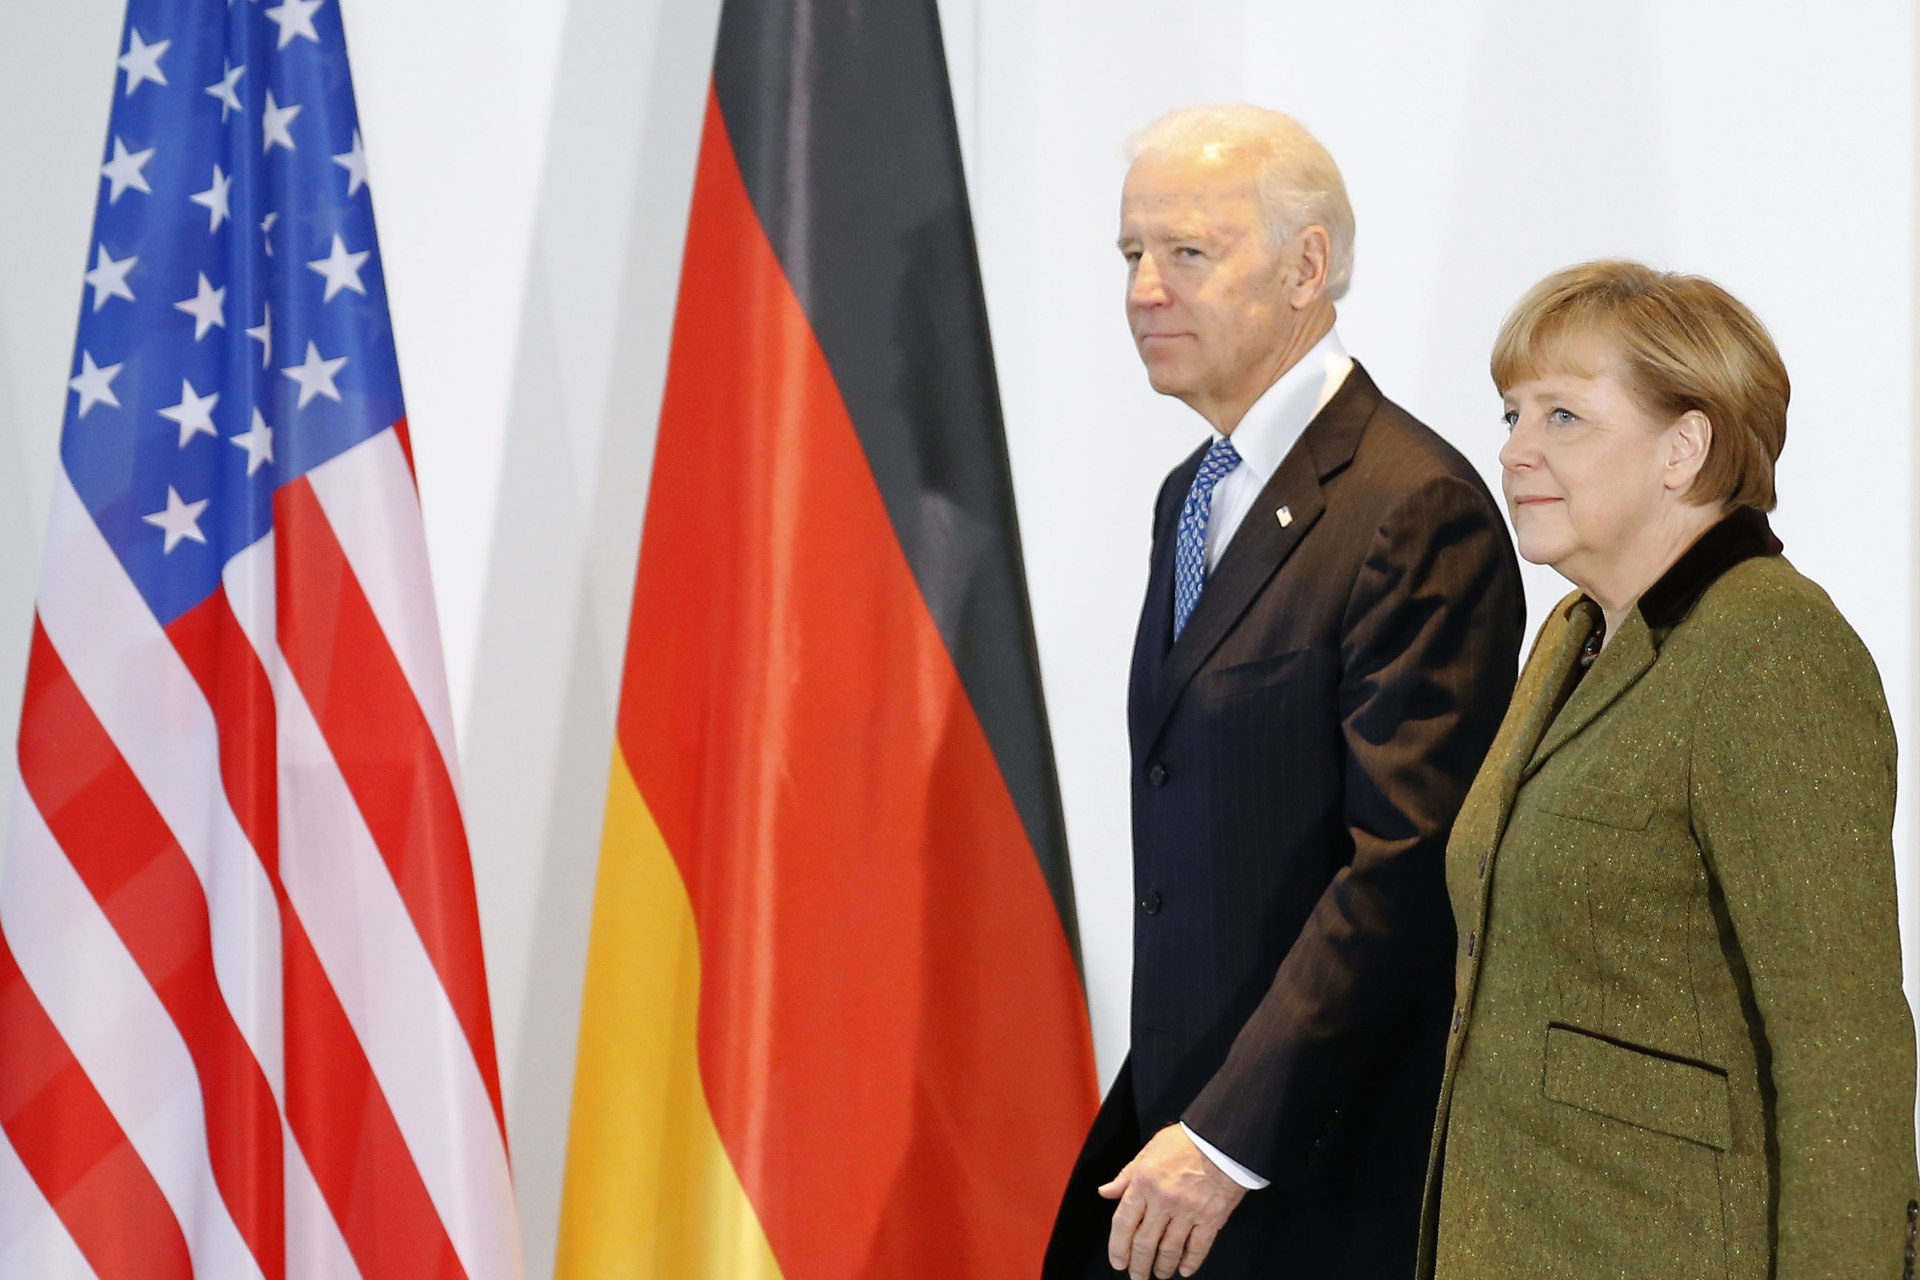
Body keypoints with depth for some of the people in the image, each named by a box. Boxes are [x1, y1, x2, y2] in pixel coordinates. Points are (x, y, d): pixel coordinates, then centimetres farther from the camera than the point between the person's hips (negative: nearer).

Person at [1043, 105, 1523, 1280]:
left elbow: (1402, 868, -20)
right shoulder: (1193, 498, 15)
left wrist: (1230, 1139, -22)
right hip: (1188, 1107, 8)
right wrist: (1167, 1114, 13)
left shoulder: (1420, 512, -15)